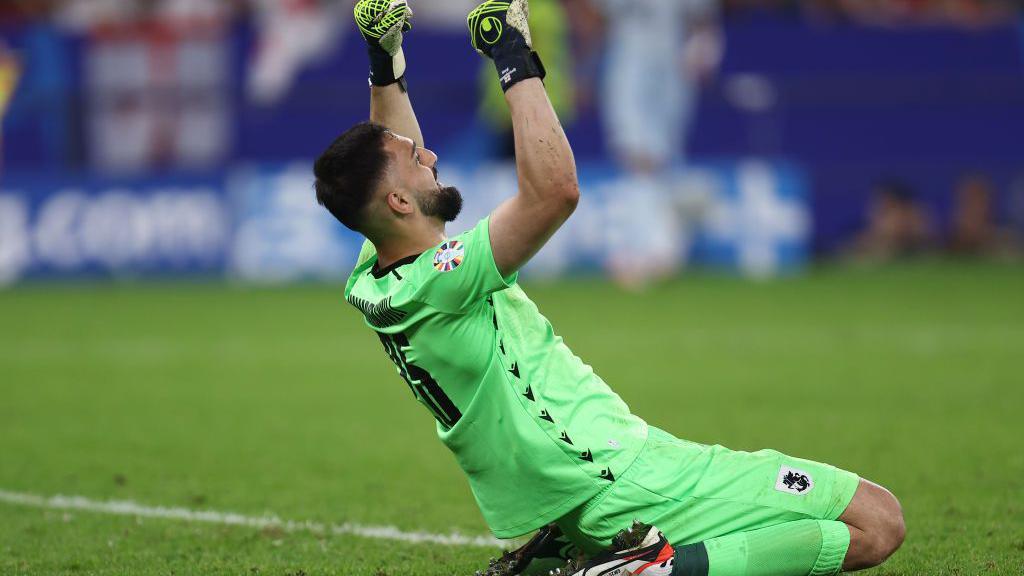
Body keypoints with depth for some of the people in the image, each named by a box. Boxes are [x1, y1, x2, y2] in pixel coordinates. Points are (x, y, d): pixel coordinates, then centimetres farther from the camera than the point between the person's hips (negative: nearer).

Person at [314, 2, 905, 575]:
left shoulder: (370, 287, 5)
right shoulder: (434, 283, -23)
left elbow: (389, 159, 26)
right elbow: (556, 189, -33)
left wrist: (386, 61, 21)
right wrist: (516, 63, -23)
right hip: (625, 485, -10)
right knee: (877, 521, -11)